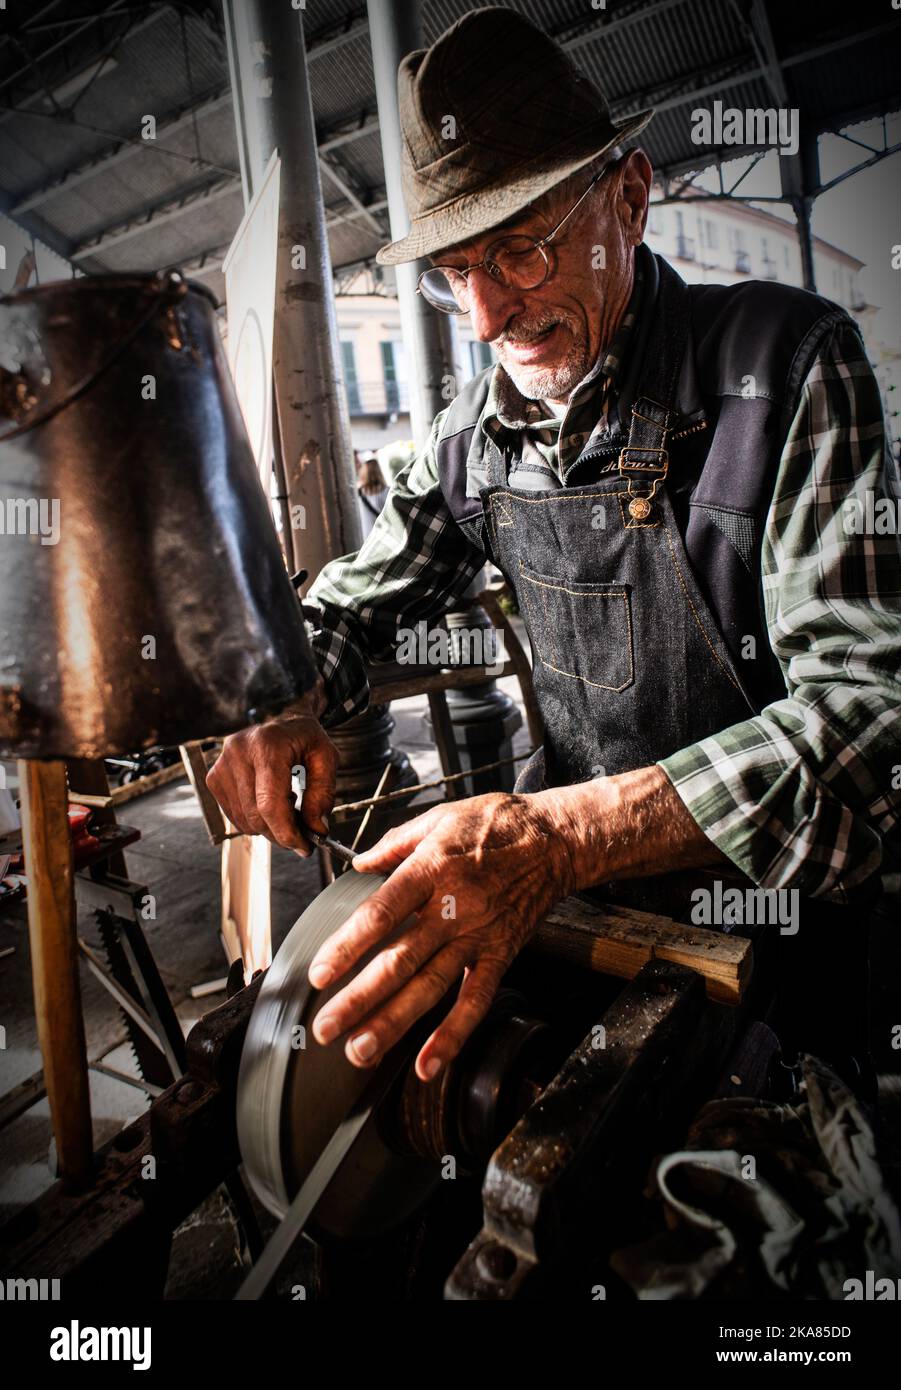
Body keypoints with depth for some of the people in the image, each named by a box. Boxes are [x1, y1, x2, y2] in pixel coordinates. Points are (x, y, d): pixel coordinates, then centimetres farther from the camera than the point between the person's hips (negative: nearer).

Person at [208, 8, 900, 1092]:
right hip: (561, 854, 4)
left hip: (770, 886, -3)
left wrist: (560, 835, -40)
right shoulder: (473, 434, -1)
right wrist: (289, 711, -13)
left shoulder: (789, 364, -17)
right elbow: (351, 603, 11)